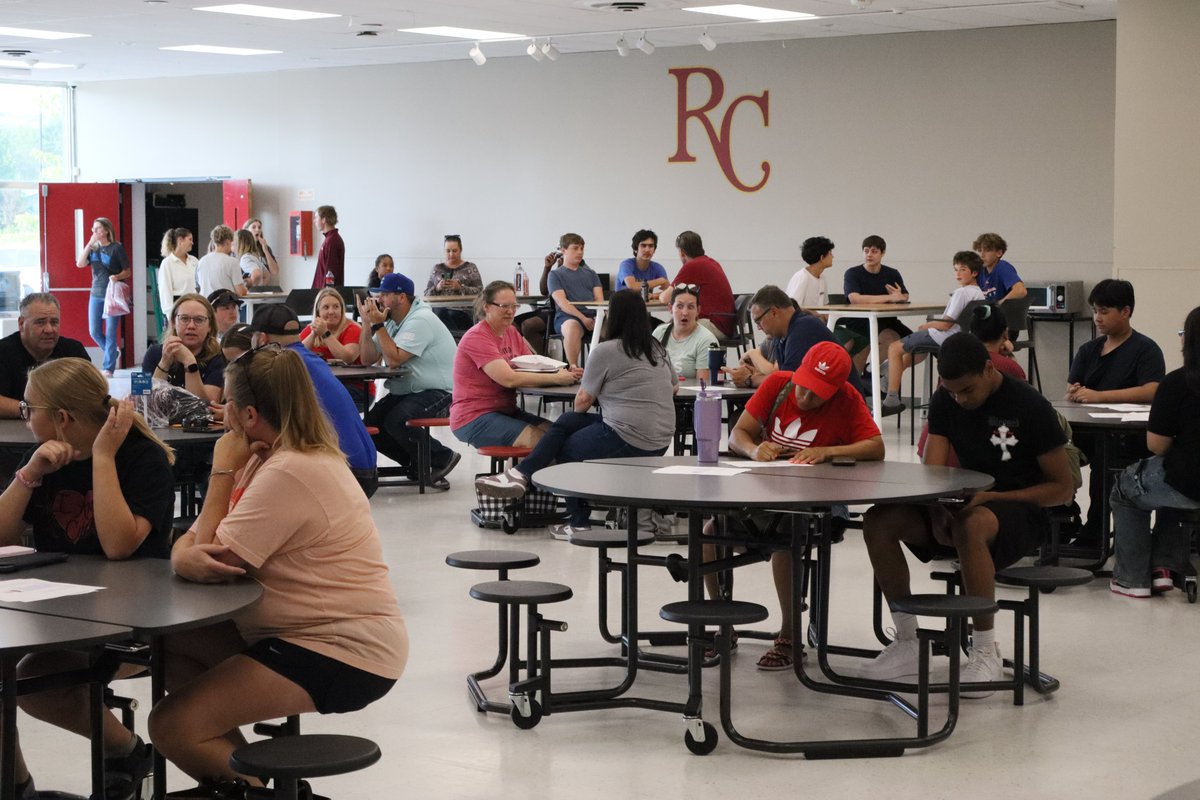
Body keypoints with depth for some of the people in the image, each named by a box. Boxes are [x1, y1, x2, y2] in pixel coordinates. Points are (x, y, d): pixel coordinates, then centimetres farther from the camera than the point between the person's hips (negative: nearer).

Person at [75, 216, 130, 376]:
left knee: (110, 333, -4)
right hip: (96, 295, 5)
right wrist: (90, 243, -9)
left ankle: (108, 368, 1)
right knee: (94, 332, 5)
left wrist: (117, 277, -22)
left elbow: (127, 271, 0)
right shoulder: (92, 248, 10)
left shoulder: (117, 248, -3)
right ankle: (112, 353, 29)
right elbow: (80, 264, -6)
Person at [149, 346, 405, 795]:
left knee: (171, 726, -17)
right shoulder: (272, 457, 12)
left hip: (343, 656, -11)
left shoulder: (289, 474, -21)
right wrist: (187, 558, -18)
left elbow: (217, 562, -17)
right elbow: (193, 545, 6)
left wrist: (223, 470, -10)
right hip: (312, 634, 11)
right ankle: (235, 770, 13)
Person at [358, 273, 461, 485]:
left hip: (438, 393, -9)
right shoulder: (391, 321, 11)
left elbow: (394, 359, -24)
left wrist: (377, 325, -19)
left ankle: (442, 458, -7)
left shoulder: (420, 321, -17)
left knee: (396, 422, -29)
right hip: (405, 392, 9)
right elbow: (367, 359, 7)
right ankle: (416, 464, 9)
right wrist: (367, 323, -3)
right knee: (371, 424, -7)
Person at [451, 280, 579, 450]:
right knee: (540, 440, -23)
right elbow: (508, 379, -26)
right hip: (474, 418, -8)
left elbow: (534, 367, 3)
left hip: (506, 411, 8)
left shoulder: (511, 332, 12)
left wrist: (565, 373, -18)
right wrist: (556, 379, -29)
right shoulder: (476, 338, -16)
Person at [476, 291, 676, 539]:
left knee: (566, 449, 16)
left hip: (629, 440, -8)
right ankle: (521, 474, 13)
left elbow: (582, 402, -2)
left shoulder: (605, 351, -10)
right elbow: (672, 388, 26)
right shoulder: (658, 350, 12)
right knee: (567, 422, 15)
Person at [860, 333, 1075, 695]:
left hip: (1023, 512, -6)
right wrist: (936, 510, -24)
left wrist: (992, 497, -21)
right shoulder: (945, 401, 3)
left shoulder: (1030, 406, -13)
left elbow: (1063, 488, -10)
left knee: (970, 526, -41)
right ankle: (906, 642, -9)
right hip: (966, 503, 6)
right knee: (879, 521, -18)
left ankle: (985, 650, -28)